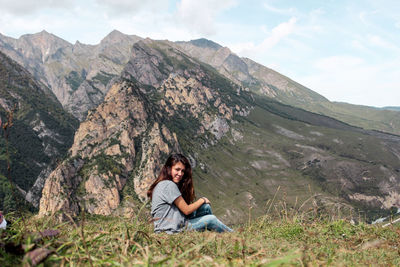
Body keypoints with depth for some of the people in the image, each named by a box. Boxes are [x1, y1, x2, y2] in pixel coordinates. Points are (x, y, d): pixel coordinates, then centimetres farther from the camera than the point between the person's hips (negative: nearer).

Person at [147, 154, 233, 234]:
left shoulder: (163, 184, 9)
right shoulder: (169, 185, -21)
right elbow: (186, 210, -17)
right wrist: (202, 200, -1)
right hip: (171, 230, -9)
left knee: (206, 207, 7)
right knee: (211, 219, -1)